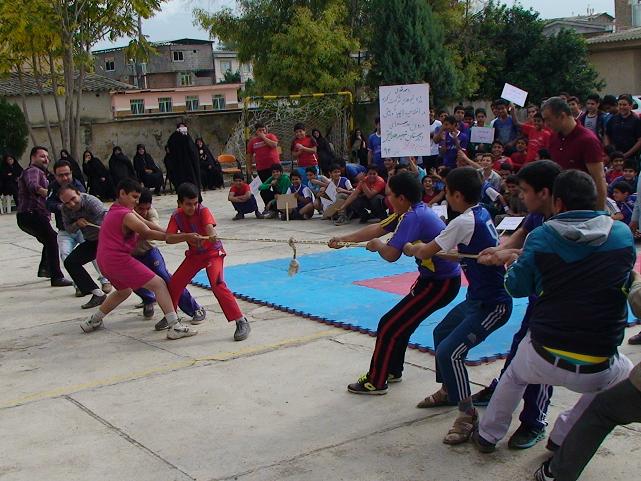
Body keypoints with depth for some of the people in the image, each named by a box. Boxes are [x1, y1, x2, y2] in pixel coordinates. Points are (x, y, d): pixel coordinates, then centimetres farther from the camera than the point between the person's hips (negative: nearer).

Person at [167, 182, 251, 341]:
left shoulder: (203, 211, -20)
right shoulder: (176, 216, -8)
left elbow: (209, 227, -40)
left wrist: (211, 236, -64)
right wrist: (187, 236, -39)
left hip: (213, 252, -5)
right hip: (194, 254, 5)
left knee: (218, 285, -25)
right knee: (174, 284, 4)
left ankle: (242, 322, -23)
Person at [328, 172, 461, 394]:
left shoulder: (413, 217, -24)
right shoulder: (411, 211, 6)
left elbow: (391, 254, -30)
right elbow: (377, 229, 13)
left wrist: (376, 245, -7)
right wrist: (343, 239, 14)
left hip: (440, 284, -10)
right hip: (438, 278, 10)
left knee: (389, 325, -4)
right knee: (401, 322, 24)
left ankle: (376, 381, 7)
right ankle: (393, 370, 40)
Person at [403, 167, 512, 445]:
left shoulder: (465, 222, -21)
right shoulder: (481, 214, 5)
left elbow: (426, 253, -12)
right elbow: (461, 253, 14)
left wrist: (412, 248, 9)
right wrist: (425, 248, 7)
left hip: (491, 304, -10)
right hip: (479, 297, 10)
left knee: (449, 351, -17)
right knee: (441, 333, 24)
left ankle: (467, 415, -6)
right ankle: (448, 391, 40)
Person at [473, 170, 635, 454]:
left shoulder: (541, 238, -7)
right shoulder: (623, 234, -3)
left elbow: (516, 287, 4)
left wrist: (513, 260, 23)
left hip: (543, 359, 0)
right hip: (596, 370, 0)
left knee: (514, 376, 35)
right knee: (626, 376, 34)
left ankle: (488, 436, 46)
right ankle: (563, 438, 35)